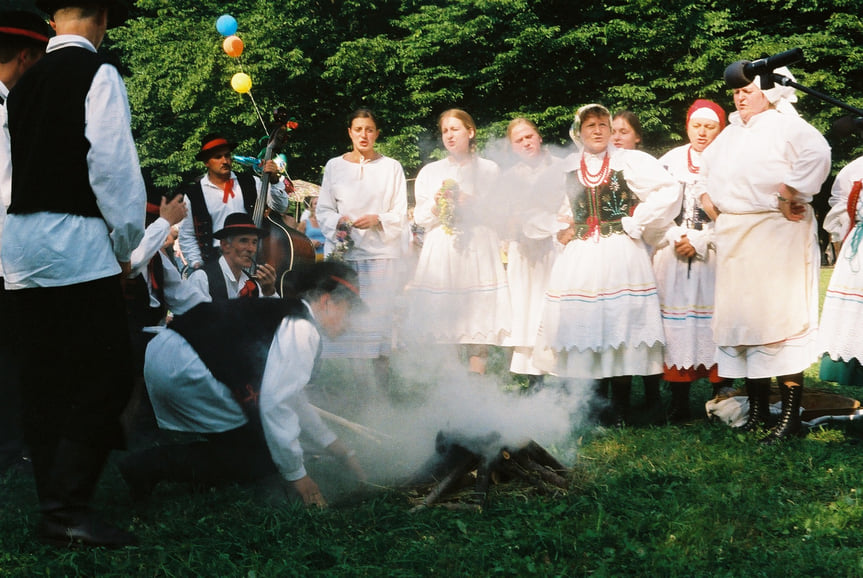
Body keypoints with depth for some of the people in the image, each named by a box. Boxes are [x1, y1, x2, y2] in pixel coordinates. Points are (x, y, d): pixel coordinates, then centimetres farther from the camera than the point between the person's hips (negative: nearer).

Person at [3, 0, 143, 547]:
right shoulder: (97, 73, -6)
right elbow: (111, 162, -12)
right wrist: (127, 241, -1)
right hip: (77, 242, -7)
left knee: (45, 382, 9)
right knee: (107, 377, -6)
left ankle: (55, 510, 13)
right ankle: (69, 507, -12)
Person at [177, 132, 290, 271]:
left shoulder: (250, 183, 9)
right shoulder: (193, 195, 6)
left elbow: (281, 207, 4)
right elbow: (187, 236, 10)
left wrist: (274, 181, -11)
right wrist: (196, 265, 0)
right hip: (215, 261, -1)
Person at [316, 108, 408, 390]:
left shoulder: (391, 168, 9)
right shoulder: (334, 166, 12)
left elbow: (401, 215, 6)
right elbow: (323, 210, 11)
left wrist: (378, 220, -13)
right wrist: (337, 222, -10)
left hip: (380, 254, -1)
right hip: (341, 254, 1)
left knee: (379, 320, -5)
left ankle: (381, 392, -1)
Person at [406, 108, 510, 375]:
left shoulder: (489, 170, 10)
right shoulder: (430, 171, 17)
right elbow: (419, 216, 10)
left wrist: (470, 203, -13)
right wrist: (437, 206, -9)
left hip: (477, 250, -2)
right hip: (440, 252, 2)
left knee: (478, 316, -9)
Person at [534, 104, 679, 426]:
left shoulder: (630, 161, 1)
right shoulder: (566, 167, 11)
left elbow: (669, 190, -5)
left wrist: (636, 222, -7)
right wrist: (562, 229, 11)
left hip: (620, 255, -3)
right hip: (579, 259, 3)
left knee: (620, 329, -4)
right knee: (582, 327, 0)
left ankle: (620, 412, 3)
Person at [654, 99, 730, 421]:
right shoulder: (669, 162, 12)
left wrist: (699, 241, -11)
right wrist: (675, 238, -6)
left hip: (713, 257, -2)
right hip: (672, 256, 2)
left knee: (713, 322, -6)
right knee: (675, 323, -1)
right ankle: (679, 403, 3)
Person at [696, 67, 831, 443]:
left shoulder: (785, 126, -5)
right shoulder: (730, 134, 19)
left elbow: (816, 155, -23)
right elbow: (705, 174, 30)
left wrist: (788, 198, -20)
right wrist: (713, 209, 14)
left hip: (777, 238, -8)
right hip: (734, 239, 8)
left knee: (780, 318, -10)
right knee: (742, 318, 8)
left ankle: (790, 415, -10)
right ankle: (757, 408, 16)